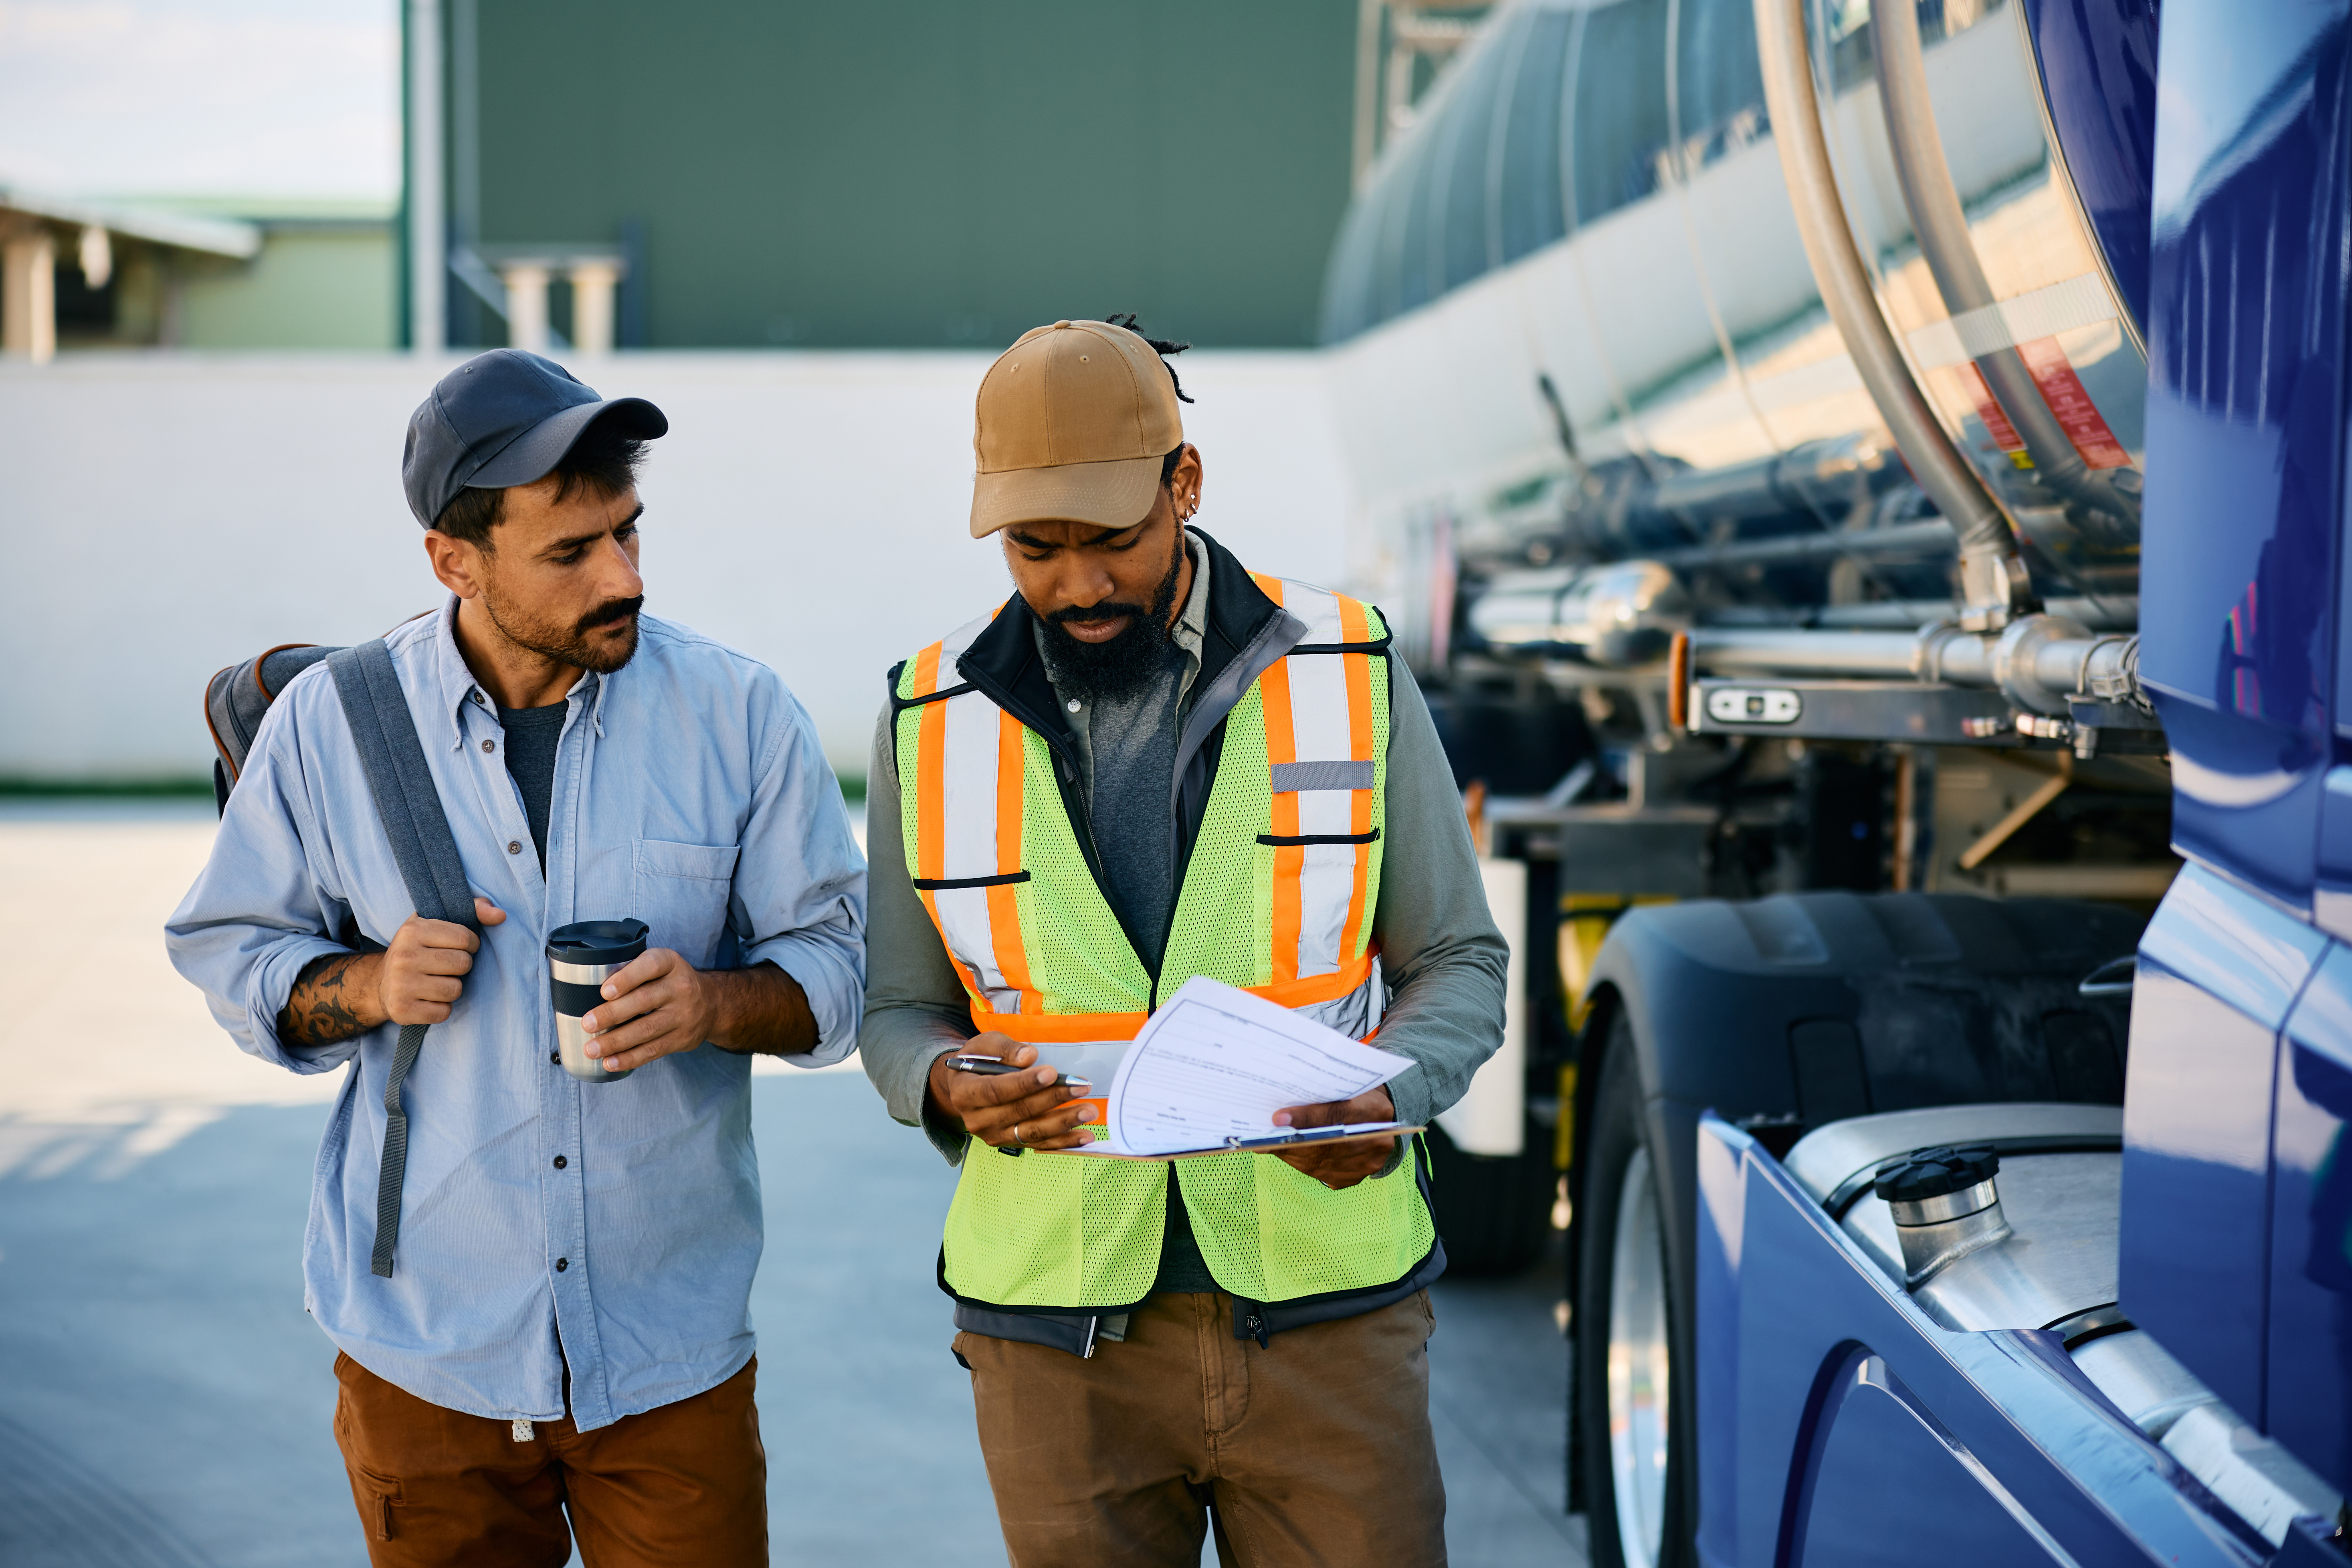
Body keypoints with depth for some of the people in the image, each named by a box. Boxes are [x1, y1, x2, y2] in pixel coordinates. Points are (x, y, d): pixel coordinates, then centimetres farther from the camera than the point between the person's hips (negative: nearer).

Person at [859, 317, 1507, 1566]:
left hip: (1325, 1310, -1)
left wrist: (1387, 1097, -15)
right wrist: (950, 1084, -13)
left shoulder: (1353, 678, -1)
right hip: (1058, 1328, 1)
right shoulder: (932, 722, 2)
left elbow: (1458, 963, 5)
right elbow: (898, 1011, 10)